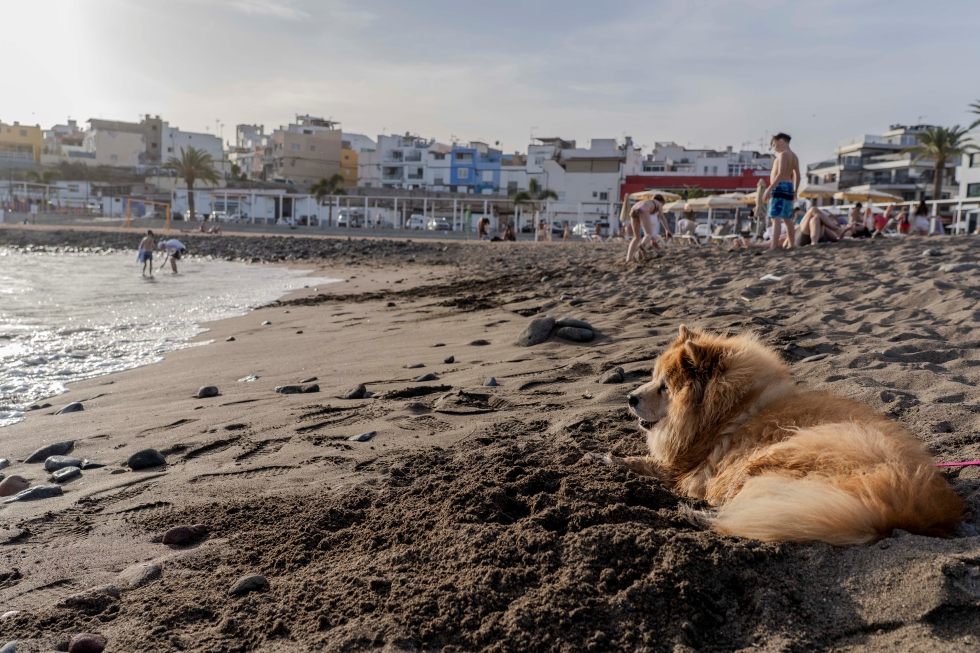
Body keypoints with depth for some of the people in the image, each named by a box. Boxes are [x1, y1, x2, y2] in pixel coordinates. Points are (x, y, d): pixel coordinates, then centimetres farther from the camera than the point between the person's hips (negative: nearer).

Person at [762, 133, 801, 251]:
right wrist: (794, 191, 30)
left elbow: (780, 174, -19)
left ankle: (773, 247, -28)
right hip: (789, 187, 9)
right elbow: (797, 176, 21)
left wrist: (769, 189, -23)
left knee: (776, 218, -18)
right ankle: (791, 245, 19)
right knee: (788, 219, 14)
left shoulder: (783, 154, -9)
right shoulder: (794, 157, 17)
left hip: (780, 187, -9)